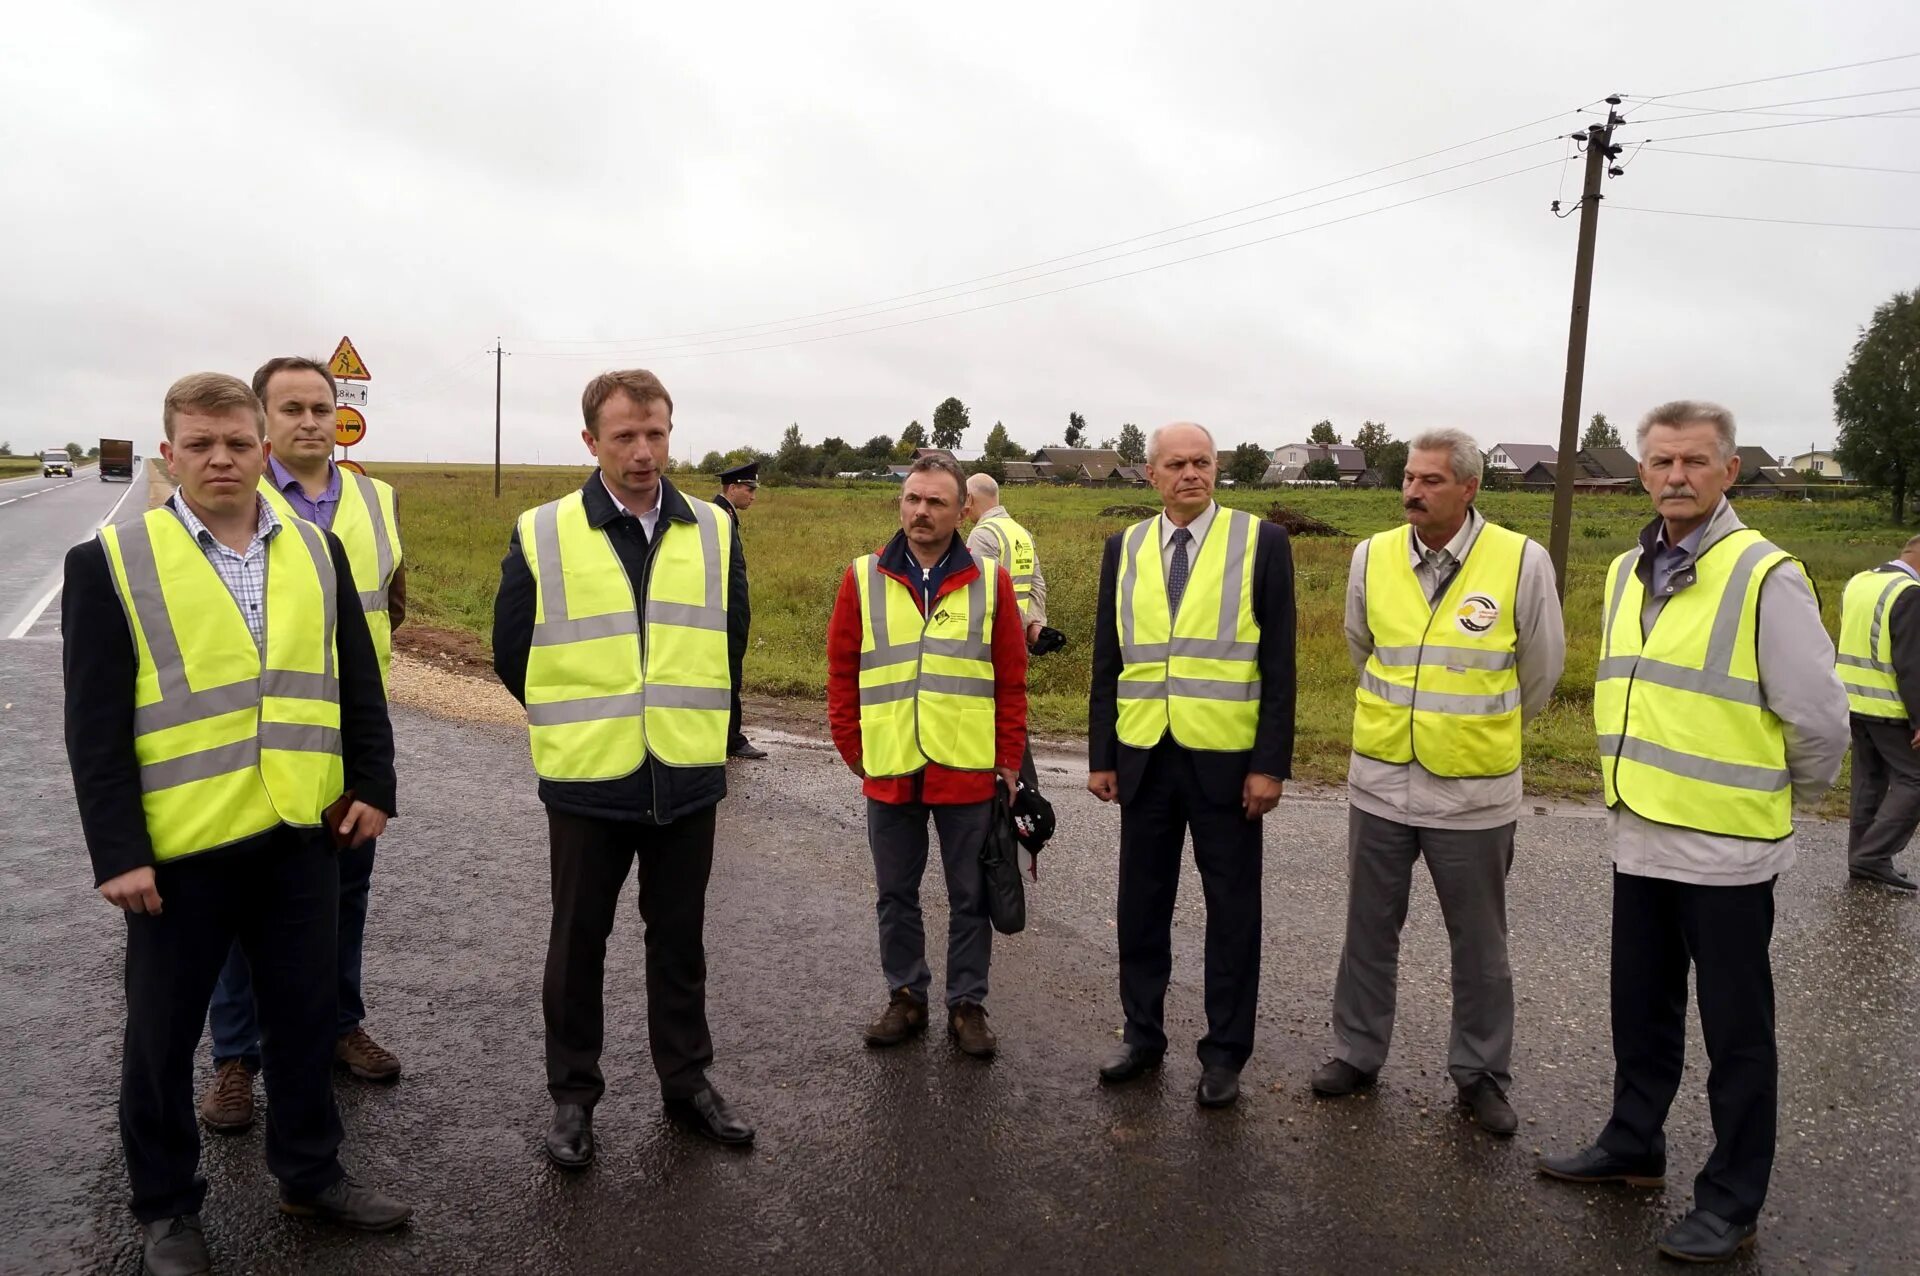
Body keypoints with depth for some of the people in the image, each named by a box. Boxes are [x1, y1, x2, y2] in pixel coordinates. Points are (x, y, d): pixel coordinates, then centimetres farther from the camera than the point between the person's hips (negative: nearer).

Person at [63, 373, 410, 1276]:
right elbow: (95, 725, -9)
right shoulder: (110, 563, -6)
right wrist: (117, 851, -13)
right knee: (163, 1033, 13)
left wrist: (373, 785, 3)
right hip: (179, 844, -3)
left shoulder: (317, 551, 5)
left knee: (306, 1013, 15)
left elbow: (357, 681, 9)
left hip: (301, 832, 3)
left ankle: (309, 1173, 33)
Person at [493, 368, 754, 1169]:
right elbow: (511, 655, 3)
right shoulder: (541, 537, -6)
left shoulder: (714, 534, 1)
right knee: (579, 942, 12)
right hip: (587, 781, -2)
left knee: (679, 939, 15)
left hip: (688, 780, 2)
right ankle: (572, 1096, 28)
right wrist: (578, 723, 10)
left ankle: (687, 1083, 30)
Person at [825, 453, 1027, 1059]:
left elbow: (1011, 683, 1)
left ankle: (967, 1004, 25)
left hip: (969, 773, -1)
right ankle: (905, 996, 30)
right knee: (895, 895, 14)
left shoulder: (991, 581, -1)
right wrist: (853, 749, 2)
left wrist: (1009, 762, -1)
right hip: (889, 772, 1)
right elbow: (842, 673, 4)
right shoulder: (862, 578, 0)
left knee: (971, 896, 10)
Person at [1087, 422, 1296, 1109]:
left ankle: (1224, 1052, 23)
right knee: (1141, 904, 12)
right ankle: (1142, 1035, 29)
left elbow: (1278, 661, -5)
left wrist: (1271, 763, -10)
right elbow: (1108, 660, 8)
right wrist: (1101, 755, 5)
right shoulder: (1124, 547, 6)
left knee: (1232, 911, 8)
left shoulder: (1261, 541, -4)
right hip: (1144, 757, 3)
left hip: (1225, 759, -3)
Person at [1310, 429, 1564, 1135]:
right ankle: (1356, 1053, 31)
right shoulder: (1372, 557, -2)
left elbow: (1539, 670, 4)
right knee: (1369, 930, 14)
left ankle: (1482, 1072, 30)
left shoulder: (1522, 562, -11)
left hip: (1474, 792, -2)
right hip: (1380, 780, 3)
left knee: (1479, 943, 12)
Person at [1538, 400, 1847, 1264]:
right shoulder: (1626, 573, 8)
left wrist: (1782, 798, 3)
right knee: (1641, 1013, 20)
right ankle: (1632, 1147, 37)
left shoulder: (1765, 577, -13)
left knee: (1736, 1033, 8)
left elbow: (1819, 719, -11)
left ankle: (1730, 1206, 21)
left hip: (1726, 851, -6)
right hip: (1641, 837, 7)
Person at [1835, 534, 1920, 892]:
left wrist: (1852, 691, 19)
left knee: (1869, 780, 14)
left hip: (1855, 702, 8)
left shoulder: (1857, 582, 9)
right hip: (1889, 709, -8)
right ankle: (1873, 855, -4)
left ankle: (1861, 857, 17)